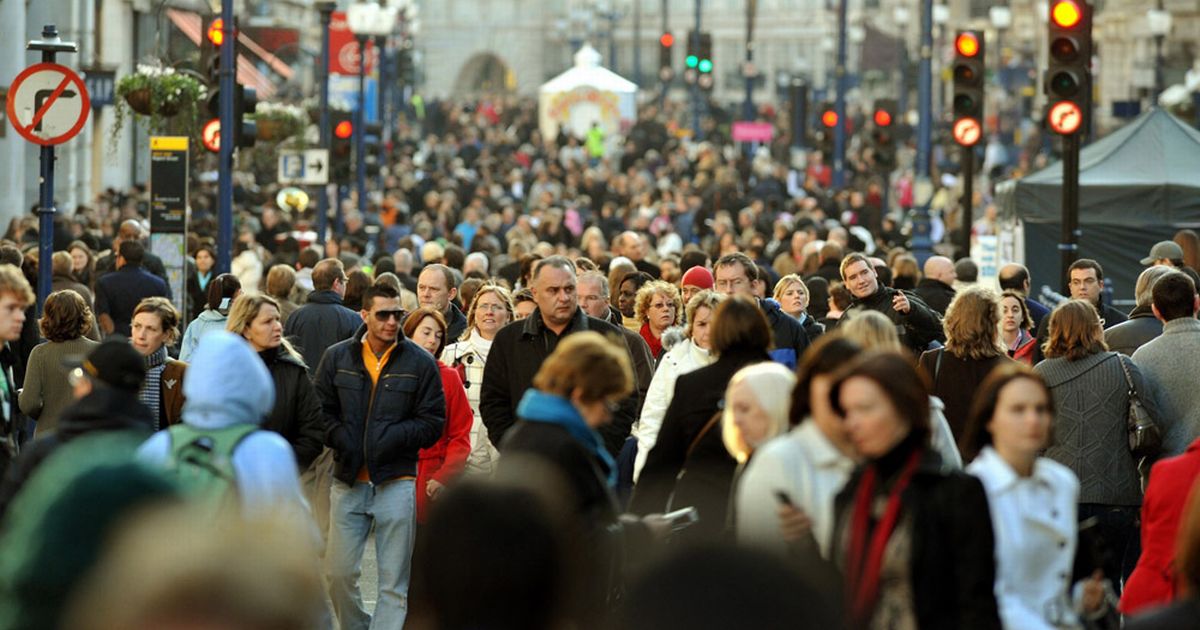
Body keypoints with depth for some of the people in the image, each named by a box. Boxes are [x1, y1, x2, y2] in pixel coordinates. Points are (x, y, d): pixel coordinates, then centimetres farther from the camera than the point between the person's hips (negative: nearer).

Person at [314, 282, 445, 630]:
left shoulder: (420, 363, 1)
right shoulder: (337, 357, 6)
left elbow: (433, 421, 1)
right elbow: (321, 411, 8)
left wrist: (391, 438, -12)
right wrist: (342, 441, -9)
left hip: (397, 481, -2)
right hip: (348, 481, 2)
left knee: (394, 583, -1)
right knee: (339, 573, 3)